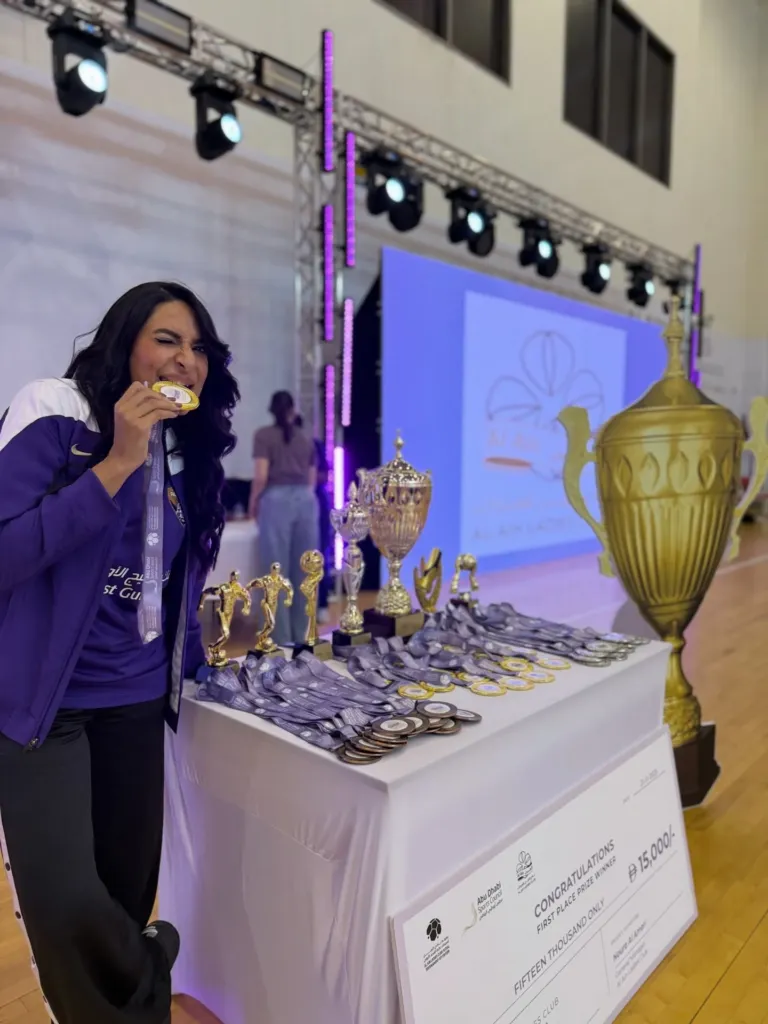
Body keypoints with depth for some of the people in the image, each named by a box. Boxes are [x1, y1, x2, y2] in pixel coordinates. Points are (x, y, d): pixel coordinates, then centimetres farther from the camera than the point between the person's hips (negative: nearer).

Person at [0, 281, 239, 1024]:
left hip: (137, 699, 5)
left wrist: (192, 655, 11)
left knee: (127, 891, 13)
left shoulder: (187, 451, 7)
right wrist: (117, 464, -22)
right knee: (68, 908, -6)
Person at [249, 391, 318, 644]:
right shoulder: (306, 439, 17)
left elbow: (261, 477, -7)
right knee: (304, 570, 9)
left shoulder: (264, 435, 3)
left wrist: (253, 504, 8)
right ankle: (301, 634, 17)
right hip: (306, 500, 5)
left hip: (277, 500, -4)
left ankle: (281, 637, 4)